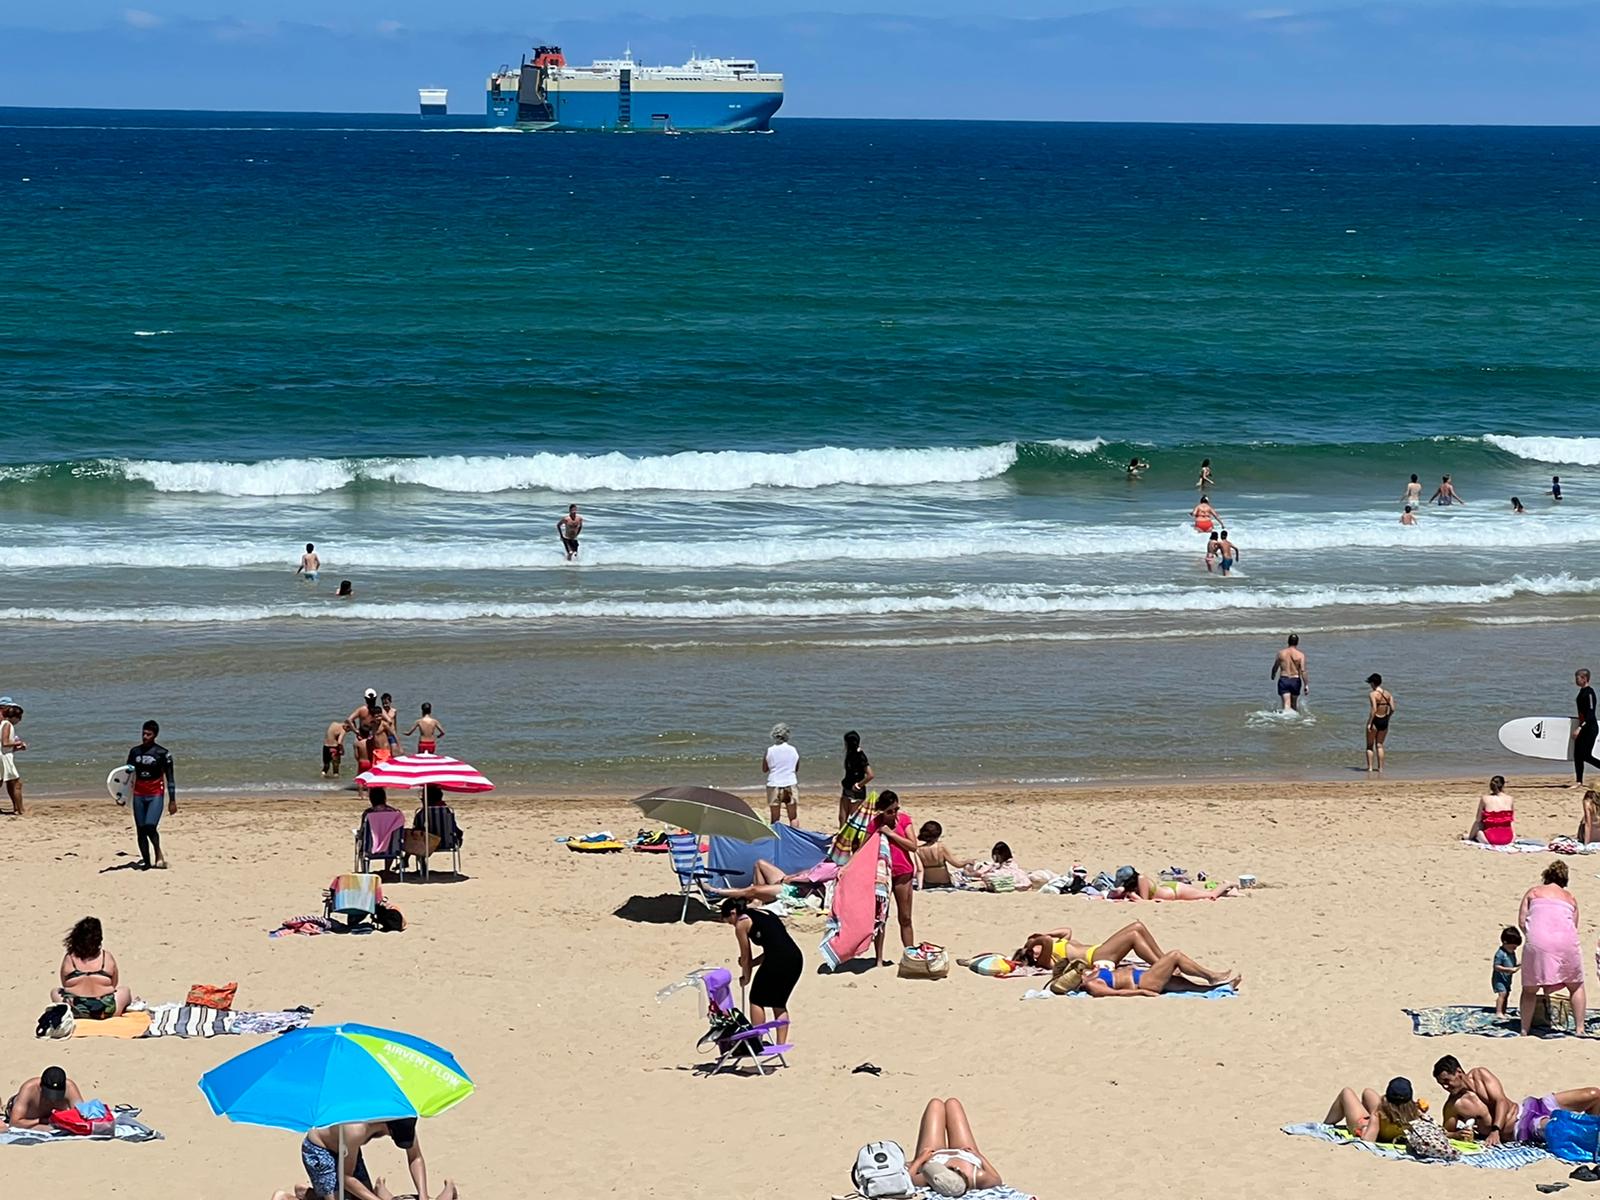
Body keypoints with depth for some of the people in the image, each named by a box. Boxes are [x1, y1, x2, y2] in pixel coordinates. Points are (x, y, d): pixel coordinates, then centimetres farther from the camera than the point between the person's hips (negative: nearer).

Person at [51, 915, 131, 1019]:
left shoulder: (68, 959, 0)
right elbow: (114, 985, 9)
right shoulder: (107, 957, -1)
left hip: (76, 1013, 0)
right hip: (106, 1012, 0)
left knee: (55, 991, 31)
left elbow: (65, 985, 9)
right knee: (124, 990, 31)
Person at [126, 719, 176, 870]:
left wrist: (172, 801, -4)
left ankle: (158, 852, 3)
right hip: (139, 795, 5)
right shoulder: (135, 752, 9)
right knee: (140, 830, 2)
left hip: (156, 795, -5)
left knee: (150, 826, -21)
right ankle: (146, 862, 10)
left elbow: (169, 778, -2)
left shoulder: (162, 753, -4)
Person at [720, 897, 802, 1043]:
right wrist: (751, 963, 30)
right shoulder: (764, 914, 26)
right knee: (779, 1003, 20)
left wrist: (745, 978, 27)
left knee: (756, 1000, 12)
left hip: (777, 961, -7)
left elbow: (745, 956, 12)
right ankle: (781, 1043, 16)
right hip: (796, 957, 7)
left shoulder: (741, 923, 6)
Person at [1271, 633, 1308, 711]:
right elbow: (1303, 671, -13)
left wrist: (1273, 675, 32)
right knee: (1294, 703, 21)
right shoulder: (1300, 655, -7)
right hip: (1295, 680, 0)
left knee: (1286, 704, -6)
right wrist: (1306, 685, -10)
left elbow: (1275, 667, 10)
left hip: (1283, 679, 0)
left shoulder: (1281, 653, -2)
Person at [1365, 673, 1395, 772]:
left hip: (1375, 721, -5)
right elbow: (1392, 709, 0)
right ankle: (1380, 768, 12)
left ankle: (1370, 767, 4)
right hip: (1384, 722, 5)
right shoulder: (1388, 693, 3)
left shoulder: (1372, 694, -13)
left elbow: (1374, 709, -22)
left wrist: (1369, 723, -18)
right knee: (1379, 745, 15)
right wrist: (1387, 718, 15)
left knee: (1370, 746, 9)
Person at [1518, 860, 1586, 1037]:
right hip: (1566, 941, 1)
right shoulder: (1571, 898, 23)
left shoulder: (1533, 892, 18)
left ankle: (1524, 1031, 6)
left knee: (1530, 989, 10)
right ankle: (1580, 1028, 11)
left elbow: (1521, 921, 10)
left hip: (1538, 942, -1)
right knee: (1576, 986, 18)